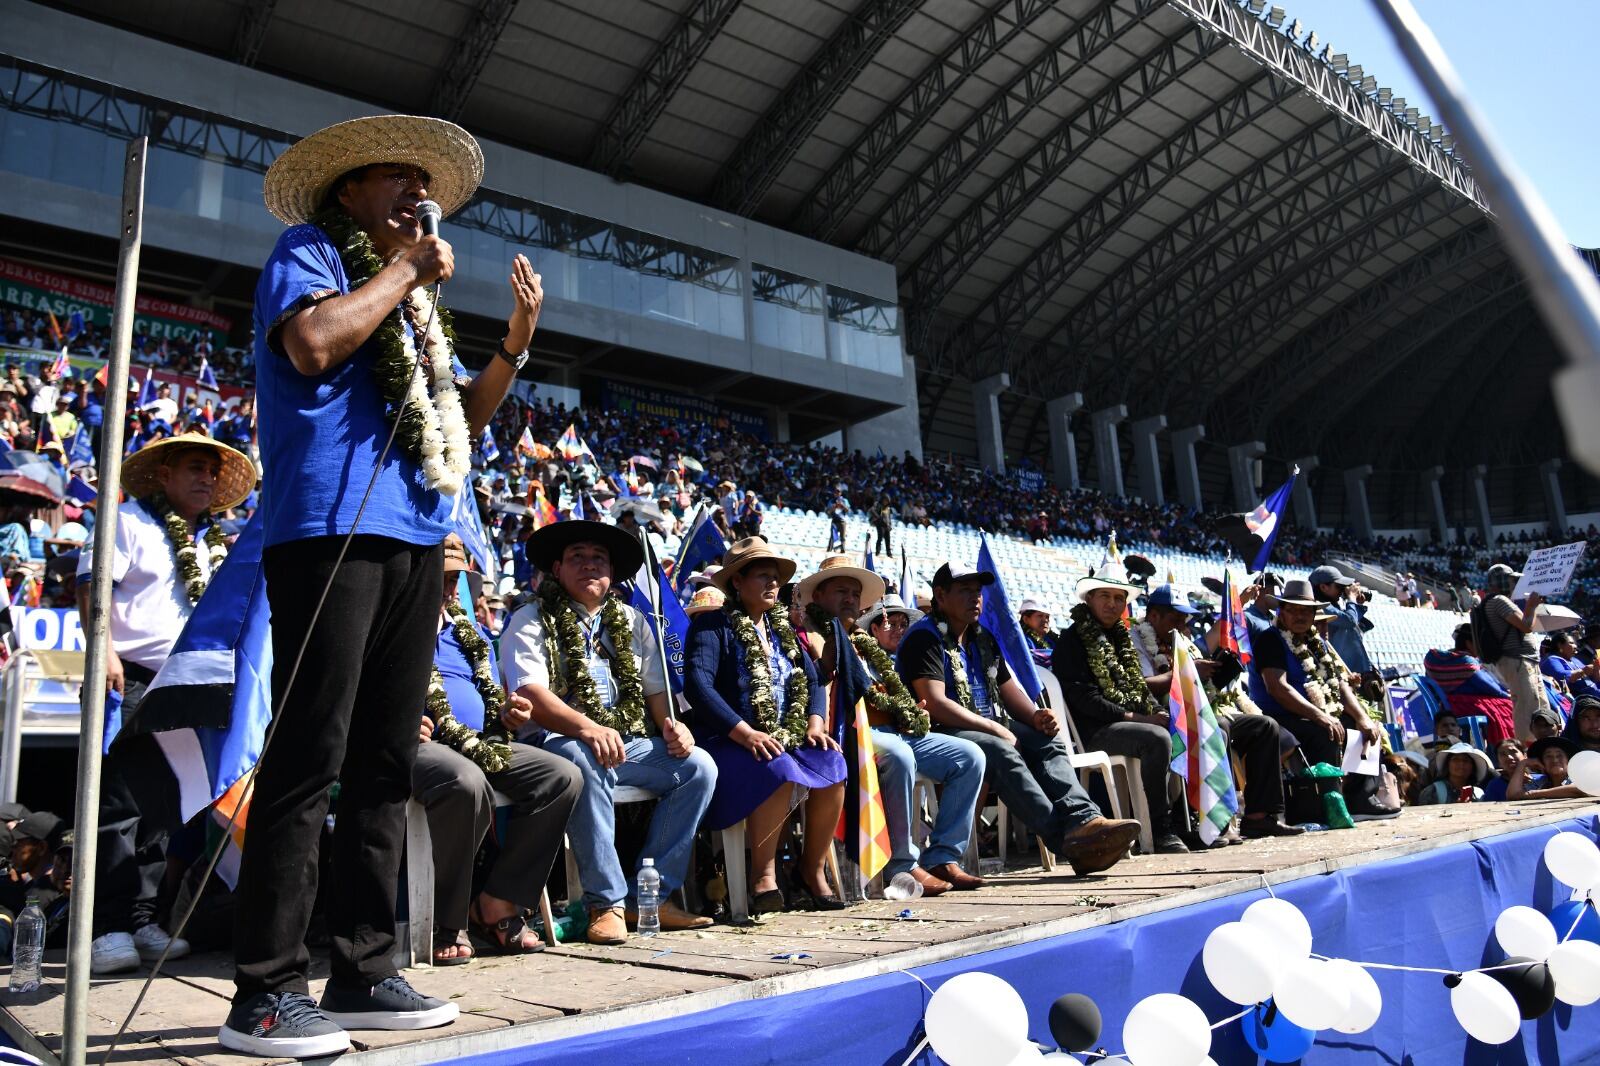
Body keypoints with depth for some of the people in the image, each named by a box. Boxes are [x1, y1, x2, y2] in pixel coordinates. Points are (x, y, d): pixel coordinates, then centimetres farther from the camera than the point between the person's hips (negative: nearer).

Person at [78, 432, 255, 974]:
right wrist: (103, 650, -21)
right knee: (119, 805, -7)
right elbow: (92, 585, -9)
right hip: (130, 682, -6)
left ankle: (143, 918, 15)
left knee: (164, 807, 7)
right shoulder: (129, 522, 2)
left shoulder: (213, 544, 21)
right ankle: (109, 927, -3)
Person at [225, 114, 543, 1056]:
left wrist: (518, 341, 12)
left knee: (387, 765, 7)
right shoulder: (309, 251, 7)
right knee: (311, 759, -9)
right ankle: (267, 991, -1)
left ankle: (364, 972, 14)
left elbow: (464, 416, 24)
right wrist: (408, 268, -3)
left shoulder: (413, 301, 27)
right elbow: (314, 343, -14)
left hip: (416, 537, 8)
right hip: (332, 527, -8)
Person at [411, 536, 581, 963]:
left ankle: (499, 904, -9)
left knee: (563, 777, -14)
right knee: (468, 782, -39)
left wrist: (507, 714, 2)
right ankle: (445, 924, -20)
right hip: (418, 744, -7)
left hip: (481, 743, 7)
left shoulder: (467, 632, 27)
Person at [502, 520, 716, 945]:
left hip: (630, 742, 6)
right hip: (562, 742, -6)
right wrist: (589, 728, -31)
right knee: (588, 763, -38)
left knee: (699, 766, -14)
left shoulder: (631, 621, 18)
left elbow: (655, 687, 15)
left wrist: (671, 725, -8)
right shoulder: (531, 621, 1)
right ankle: (606, 902, -28)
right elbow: (531, 694, -15)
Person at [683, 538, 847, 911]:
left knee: (833, 763, -22)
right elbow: (697, 684, -17)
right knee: (778, 769, -35)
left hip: (790, 739, 6)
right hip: (731, 741, -6)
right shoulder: (712, 626, -2)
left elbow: (812, 680, 15)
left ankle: (813, 869, -6)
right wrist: (745, 733, -26)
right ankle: (763, 874, -21)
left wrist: (815, 722, -6)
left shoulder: (783, 628, 20)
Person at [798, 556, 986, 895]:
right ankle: (902, 866, -25)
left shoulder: (864, 641, 30)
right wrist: (835, 646, -18)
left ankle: (942, 858, -5)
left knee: (969, 756, -4)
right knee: (898, 756, -38)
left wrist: (911, 711, 12)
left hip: (896, 730, 9)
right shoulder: (812, 636, 5)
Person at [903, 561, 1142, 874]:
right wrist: (995, 729, -19)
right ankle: (1066, 839, -42)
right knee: (1000, 751, -34)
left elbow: (1009, 690, 21)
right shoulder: (924, 638, -7)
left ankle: (1084, 819, -37)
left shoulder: (983, 638, 21)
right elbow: (935, 704, -18)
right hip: (946, 732, -8)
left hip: (992, 726, 8)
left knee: (1049, 742, -15)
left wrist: (1035, 716, -2)